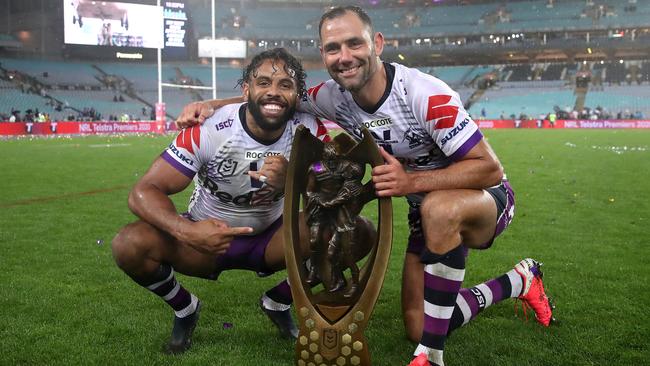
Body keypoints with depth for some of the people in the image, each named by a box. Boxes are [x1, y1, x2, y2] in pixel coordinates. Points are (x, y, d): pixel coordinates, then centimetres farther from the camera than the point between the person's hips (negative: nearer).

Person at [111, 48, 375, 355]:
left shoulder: (310, 131, -15)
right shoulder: (209, 130, -24)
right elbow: (143, 192, -25)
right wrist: (187, 230, -46)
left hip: (272, 237, 2)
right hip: (207, 235, -2)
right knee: (129, 245, -29)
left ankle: (278, 303, 7)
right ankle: (185, 309, 6)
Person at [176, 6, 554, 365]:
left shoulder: (426, 95, -29)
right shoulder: (337, 97, -10)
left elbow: (490, 169, -27)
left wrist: (412, 181, -38)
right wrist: (211, 105, -12)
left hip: (488, 198, -6)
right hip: (428, 211, 7)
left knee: (439, 208, -42)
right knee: (418, 327, 5)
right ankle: (520, 281, 27)